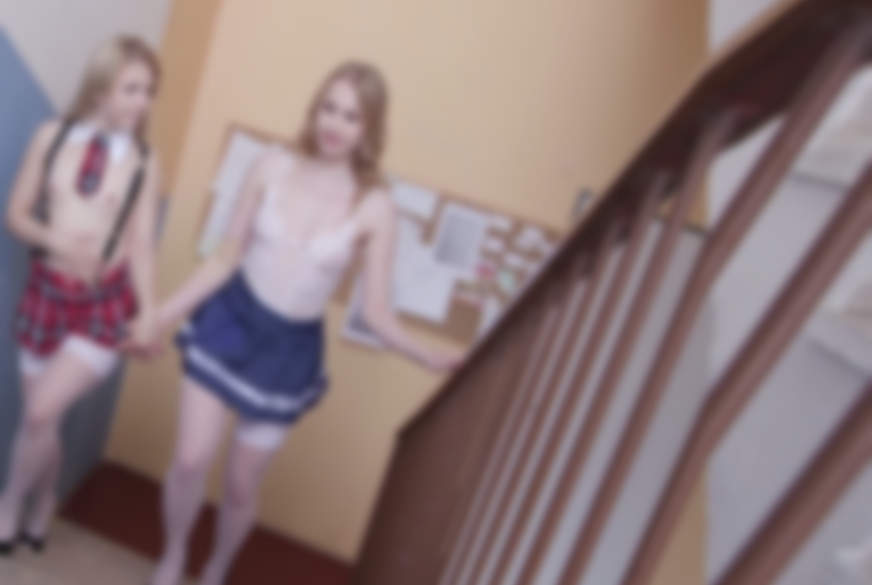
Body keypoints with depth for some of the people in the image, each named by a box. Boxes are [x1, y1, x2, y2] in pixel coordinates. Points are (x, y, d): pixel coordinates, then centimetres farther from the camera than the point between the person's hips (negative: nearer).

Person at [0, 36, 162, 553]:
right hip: (48, 291, 2)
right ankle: (42, 509, 35)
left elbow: (142, 243, -5)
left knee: (42, 412, -13)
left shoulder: (145, 162, -4)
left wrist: (148, 310, -18)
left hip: (107, 302, -2)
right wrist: (56, 240, -17)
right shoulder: (53, 137, 0)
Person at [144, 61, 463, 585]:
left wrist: (429, 358, -28)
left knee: (242, 486, 11)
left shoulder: (375, 208, -14)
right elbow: (227, 258, -2)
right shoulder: (274, 167, -10)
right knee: (191, 460, -3)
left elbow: (377, 312, -12)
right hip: (229, 320, 1)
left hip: (290, 349, 0)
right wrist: (162, 314, -2)